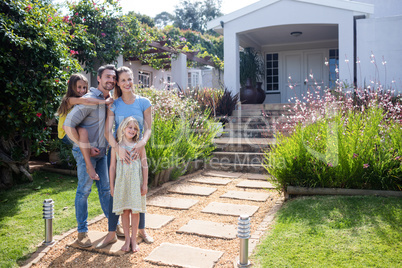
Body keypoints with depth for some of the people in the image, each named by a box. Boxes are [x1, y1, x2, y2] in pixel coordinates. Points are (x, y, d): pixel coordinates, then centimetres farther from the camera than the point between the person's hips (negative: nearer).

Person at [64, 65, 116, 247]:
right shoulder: (89, 99, -15)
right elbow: (68, 125, -20)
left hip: (102, 151, 7)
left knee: (106, 188, 14)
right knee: (84, 190, 2)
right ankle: (82, 231, 15)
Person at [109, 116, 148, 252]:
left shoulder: (139, 146, 2)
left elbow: (144, 166, 3)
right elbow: (112, 167, 5)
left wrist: (145, 184, -1)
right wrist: (111, 186, 4)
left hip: (136, 182, 0)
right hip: (121, 182, 0)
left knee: (135, 210, 4)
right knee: (124, 211, 5)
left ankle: (134, 239, 18)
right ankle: (127, 239, 18)